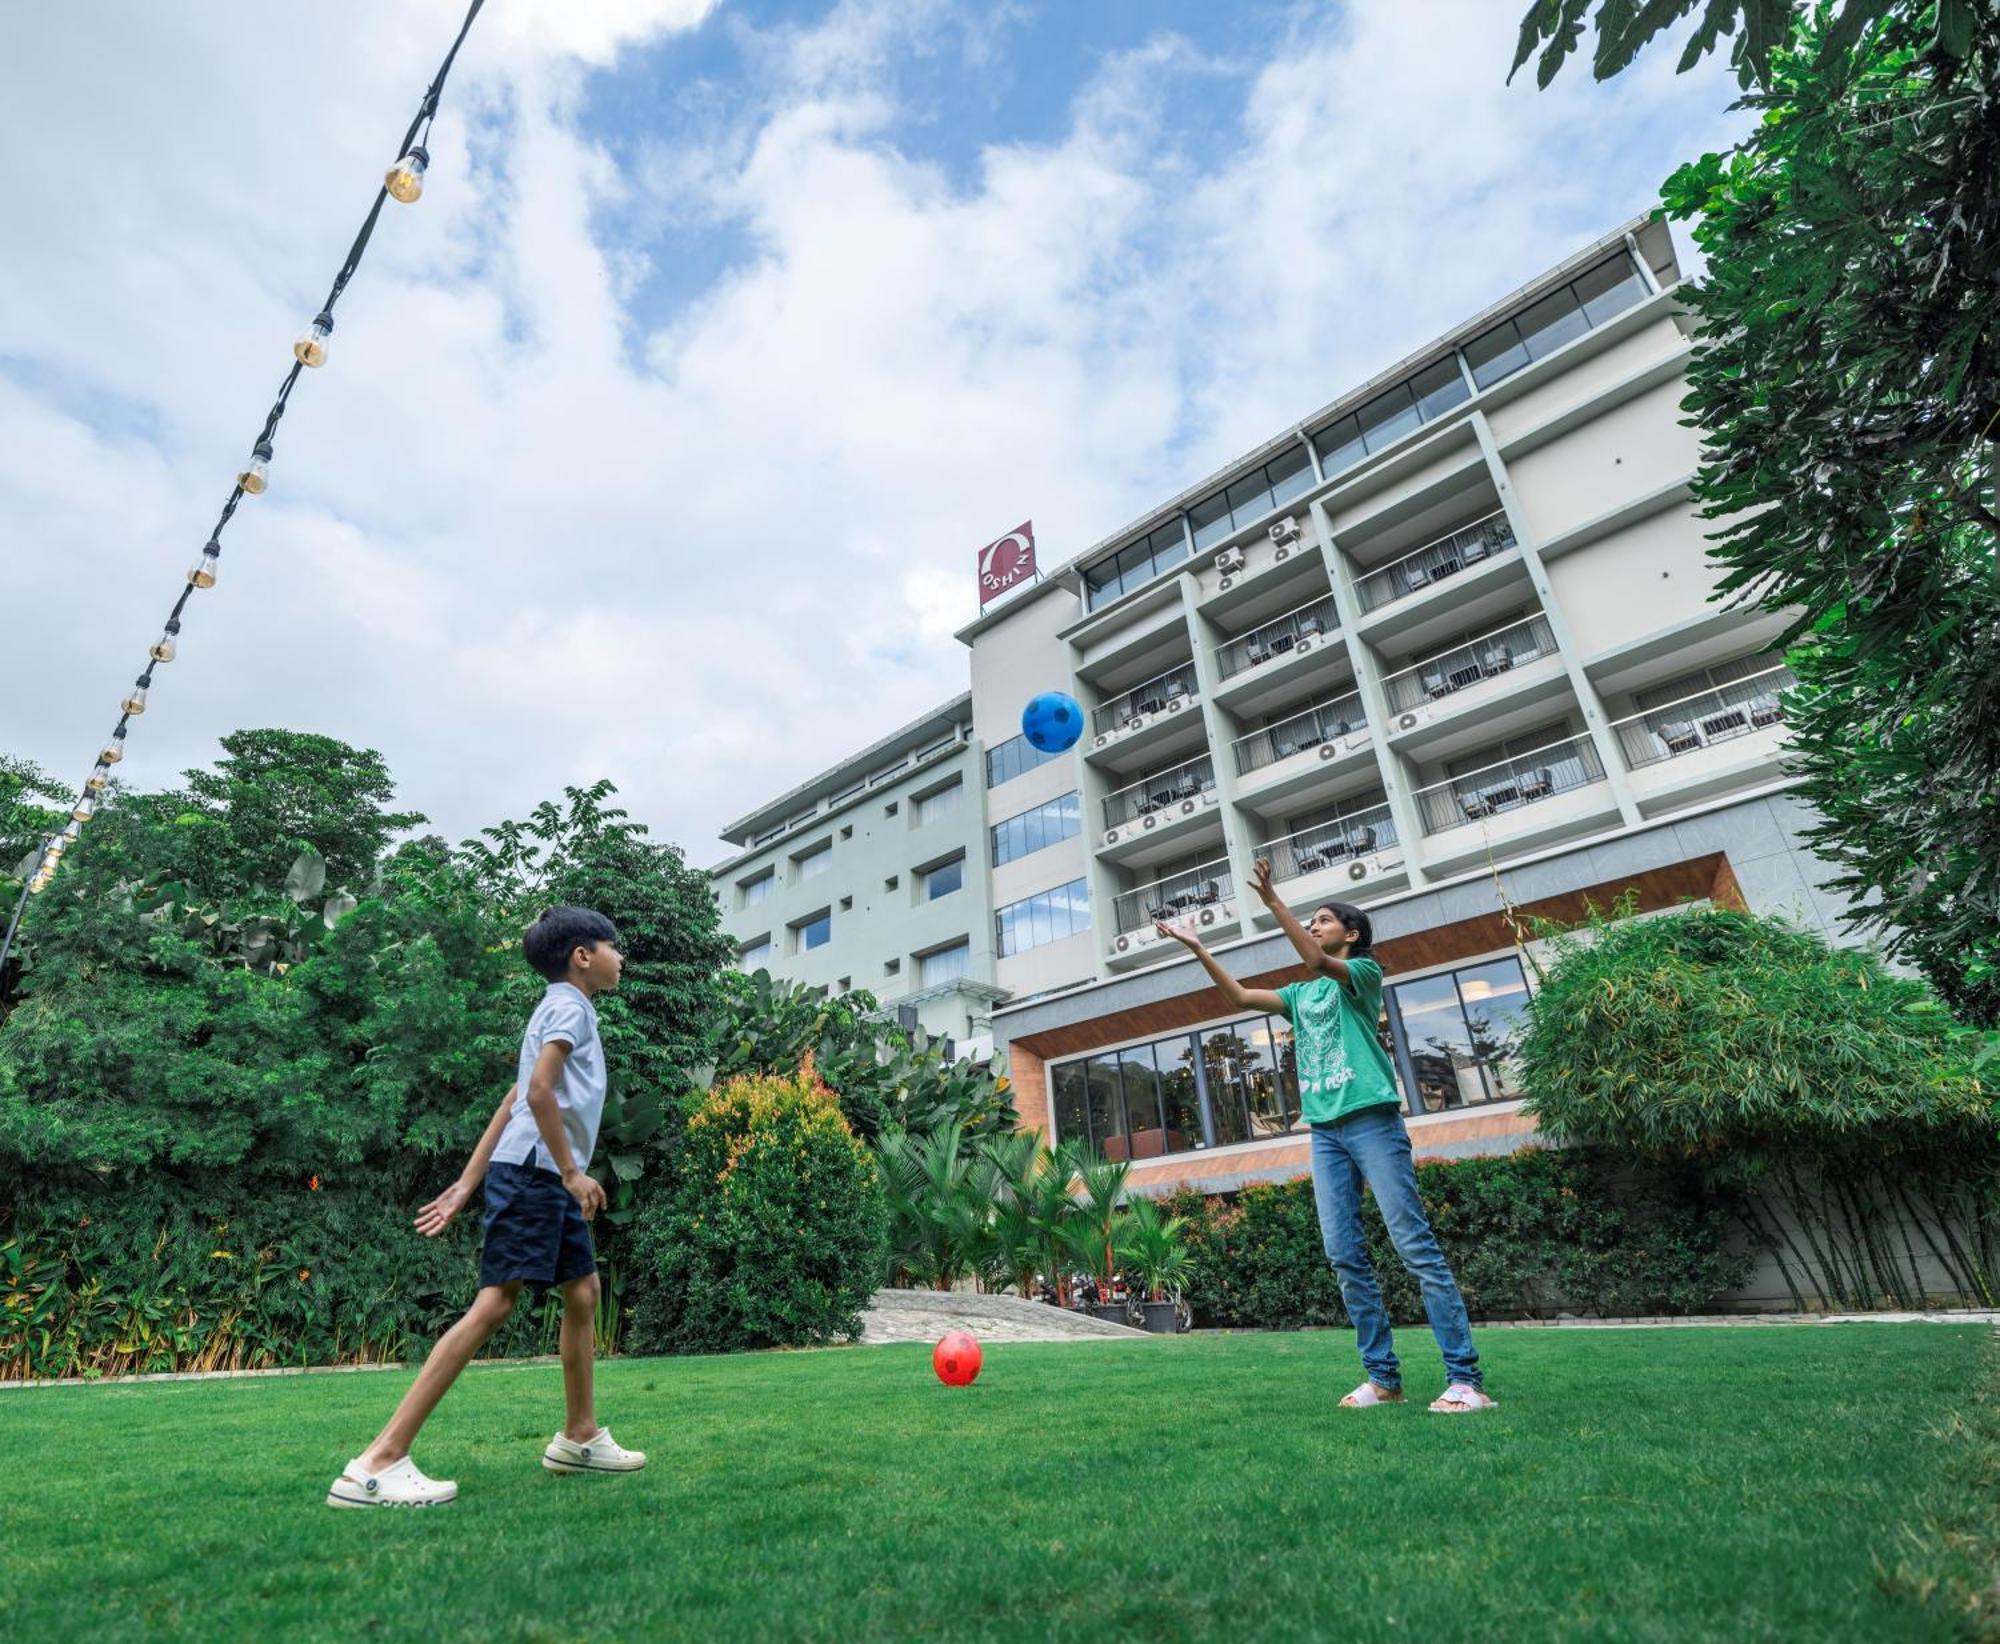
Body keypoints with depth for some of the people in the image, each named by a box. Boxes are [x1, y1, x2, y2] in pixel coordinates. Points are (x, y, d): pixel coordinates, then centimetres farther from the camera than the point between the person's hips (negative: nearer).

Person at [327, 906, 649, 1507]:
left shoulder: (562, 1010, 22)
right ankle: (378, 1463, -6)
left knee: (583, 1291, 13)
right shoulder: (569, 1006, -8)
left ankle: (579, 1438, 23)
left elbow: (510, 1103, 20)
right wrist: (573, 1172, -17)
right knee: (492, 1305, -11)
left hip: (548, 1181, 10)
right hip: (533, 1171, -10)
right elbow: (540, 1092, -21)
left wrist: (467, 1184, 19)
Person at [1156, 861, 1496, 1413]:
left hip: (1372, 1120, -6)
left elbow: (1317, 961, -17)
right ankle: (1383, 1378, 11)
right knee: (1345, 1255, 3)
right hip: (1325, 1132, 6)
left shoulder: (1364, 972, 3)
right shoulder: (1300, 994, 21)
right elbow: (1240, 997, 15)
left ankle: (1465, 1378, -1)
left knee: (1416, 1245, -6)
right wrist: (1198, 948, 10)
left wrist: (1273, 901, -21)